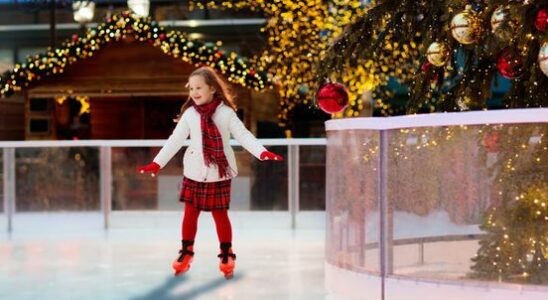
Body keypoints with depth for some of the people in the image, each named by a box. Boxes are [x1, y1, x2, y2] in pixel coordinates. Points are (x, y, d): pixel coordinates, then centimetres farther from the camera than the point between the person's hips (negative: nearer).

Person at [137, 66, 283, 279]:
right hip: (194, 172, 2)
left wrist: (262, 153, -24)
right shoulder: (189, 114, -2)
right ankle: (186, 253, 21)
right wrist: (157, 163, -8)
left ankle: (226, 255, 18)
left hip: (219, 173, -2)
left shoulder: (226, 112, -7)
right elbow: (175, 140, -2)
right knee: (190, 212, 7)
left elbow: (243, 135, -10)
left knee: (220, 213, 4)